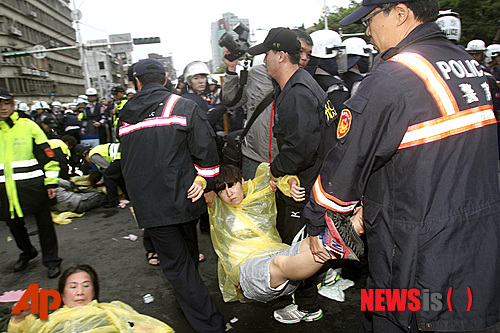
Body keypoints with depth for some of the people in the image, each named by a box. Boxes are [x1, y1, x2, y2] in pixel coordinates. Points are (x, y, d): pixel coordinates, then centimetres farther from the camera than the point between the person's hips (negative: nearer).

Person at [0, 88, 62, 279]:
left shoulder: (28, 126, -2)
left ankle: (51, 259, 19)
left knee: (43, 222, 5)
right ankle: (27, 252, 43)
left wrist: (51, 183, -5)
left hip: (33, 185, -4)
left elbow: (48, 155, -2)